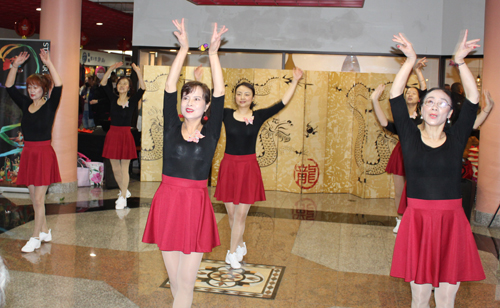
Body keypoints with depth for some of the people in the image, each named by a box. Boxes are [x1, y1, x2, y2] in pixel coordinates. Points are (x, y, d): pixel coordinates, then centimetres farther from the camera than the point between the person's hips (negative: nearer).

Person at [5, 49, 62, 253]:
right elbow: (9, 87, 9)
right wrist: (15, 66, -1)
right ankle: (45, 232, 26)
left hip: (43, 153, -6)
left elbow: (58, 86, -22)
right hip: (28, 152, 6)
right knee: (34, 198, 13)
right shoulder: (25, 104, 8)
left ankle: (36, 238, 7)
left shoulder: (50, 105, -7)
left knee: (38, 199, -3)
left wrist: (49, 64, -25)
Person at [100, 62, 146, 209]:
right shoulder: (113, 99, 6)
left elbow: (142, 88, -16)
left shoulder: (132, 100, -2)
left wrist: (138, 72, -24)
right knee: (115, 169, 10)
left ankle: (122, 197, 5)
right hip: (113, 134, 4)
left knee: (124, 168, 0)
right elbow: (103, 83, -1)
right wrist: (111, 69, -10)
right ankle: (125, 191, 30)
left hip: (126, 136, -3)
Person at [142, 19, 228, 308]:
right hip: (168, 201, 1)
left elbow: (219, 93, -6)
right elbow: (170, 86, -2)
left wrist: (213, 52, -7)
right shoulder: (172, 127, 3)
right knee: (176, 279, 11)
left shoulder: (211, 132, 1)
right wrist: (183, 49, -5)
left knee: (186, 281, 1)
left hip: (196, 204, -1)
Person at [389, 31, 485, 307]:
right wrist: (410, 60, -8)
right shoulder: (410, 136, 2)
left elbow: (473, 99, -3)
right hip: (417, 221, -1)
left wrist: (460, 62, -9)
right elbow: (395, 96, -4)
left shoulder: (456, 138, 4)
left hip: (451, 222, 1)